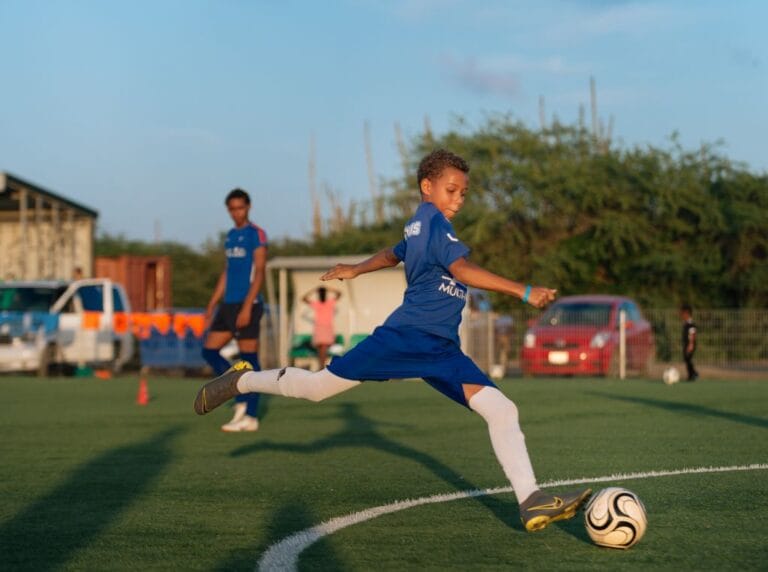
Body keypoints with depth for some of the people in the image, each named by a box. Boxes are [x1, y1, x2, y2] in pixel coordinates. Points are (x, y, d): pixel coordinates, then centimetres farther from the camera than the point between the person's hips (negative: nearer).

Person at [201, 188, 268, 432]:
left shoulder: (256, 234, -7)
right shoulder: (230, 236, 16)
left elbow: (259, 272, -13)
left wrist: (247, 307, -20)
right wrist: (212, 304, 17)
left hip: (247, 304, -8)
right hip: (228, 304, 8)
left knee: (249, 359, -4)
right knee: (209, 350, 4)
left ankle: (251, 417, 1)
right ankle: (241, 400, 10)